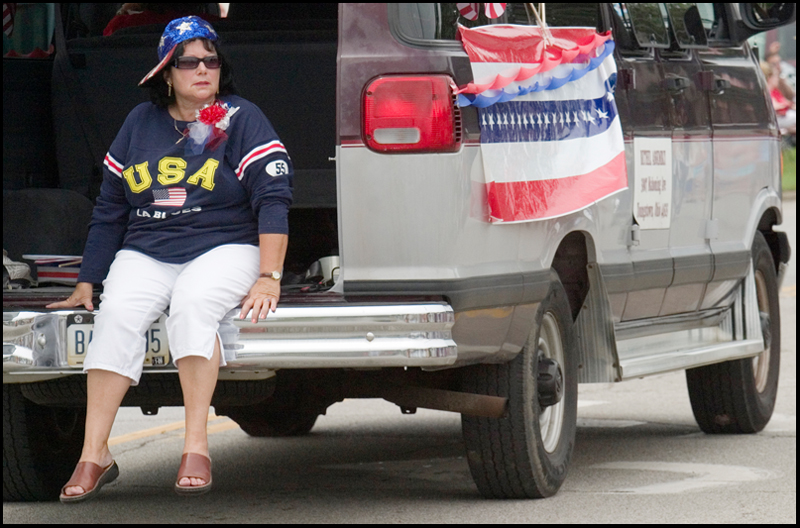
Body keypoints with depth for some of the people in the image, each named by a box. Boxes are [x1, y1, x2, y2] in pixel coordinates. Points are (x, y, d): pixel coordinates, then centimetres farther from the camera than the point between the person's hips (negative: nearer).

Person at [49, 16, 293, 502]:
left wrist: (269, 277, -17)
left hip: (223, 248, -3)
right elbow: (109, 210, 18)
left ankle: (196, 446, -37)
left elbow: (272, 199, -6)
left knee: (192, 305, -36)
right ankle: (95, 453, -31)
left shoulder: (242, 120, 3)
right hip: (144, 255, 3)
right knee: (118, 315, -28)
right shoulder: (141, 123, 14)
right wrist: (87, 282, 15)